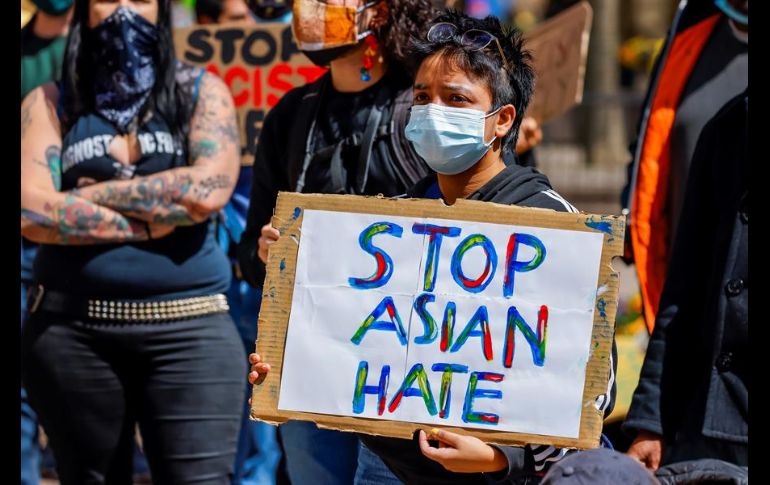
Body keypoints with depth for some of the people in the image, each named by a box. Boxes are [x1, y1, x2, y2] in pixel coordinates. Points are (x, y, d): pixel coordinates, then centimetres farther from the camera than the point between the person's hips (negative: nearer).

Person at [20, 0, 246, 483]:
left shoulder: (201, 92, 7)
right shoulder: (50, 104, 7)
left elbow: (209, 190, -10)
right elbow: (31, 211, -7)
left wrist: (95, 194, -5)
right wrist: (150, 222, -7)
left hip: (187, 327, -1)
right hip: (71, 329, 1)